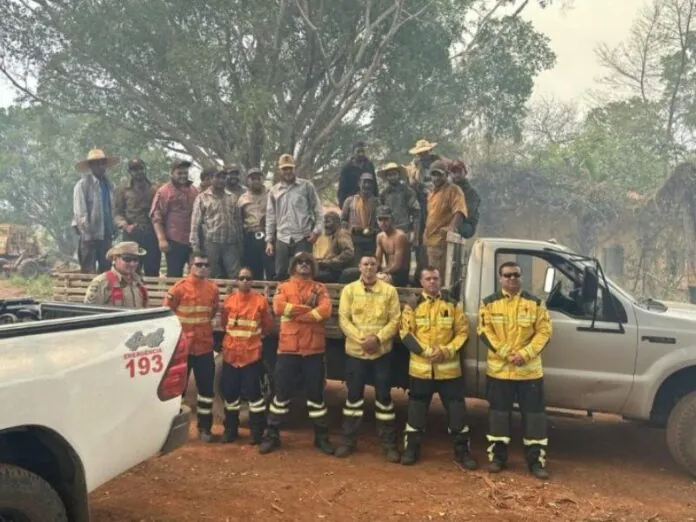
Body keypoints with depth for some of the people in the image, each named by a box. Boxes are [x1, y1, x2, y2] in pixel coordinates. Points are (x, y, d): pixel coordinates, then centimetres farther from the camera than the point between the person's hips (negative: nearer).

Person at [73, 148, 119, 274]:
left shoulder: (109, 184, 12)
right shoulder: (83, 184, -7)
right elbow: (80, 213, -12)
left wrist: (112, 230, 9)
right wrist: (87, 235, -17)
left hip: (106, 235, 6)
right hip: (89, 235, -6)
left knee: (107, 270, 10)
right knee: (89, 273, -2)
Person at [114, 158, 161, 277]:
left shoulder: (153, 190, 14)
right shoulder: (123, 190, 10)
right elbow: (117, 212, 5)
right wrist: (125, 226, -13)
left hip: (151, 235, 2)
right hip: (131, 235, -1)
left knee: (153, 272, 5)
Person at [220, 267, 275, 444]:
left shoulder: (260, 300, -5)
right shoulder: (229, 300, 3)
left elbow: (269, 327, 3)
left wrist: (254, 334, 5)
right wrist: (235, 335, 10)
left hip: (252, 353, -3)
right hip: (230, 353, 3)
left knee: (253, 391, -2)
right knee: (229, 391, 10)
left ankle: (257, 431, 10)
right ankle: (230, 429, 26)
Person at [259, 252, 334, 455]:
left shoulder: (319, 288, 7)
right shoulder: (284, 287, 7)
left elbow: (325, 311, -12)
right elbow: (278, 307, -13)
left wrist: (294, 313, -14)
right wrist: (307, 307, -14)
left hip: (313, 348, 0)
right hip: (288, 347, 0)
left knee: (316, 392, 8)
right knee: (282, 391, 6)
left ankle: (321, 436, 19)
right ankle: (272, 435, 17)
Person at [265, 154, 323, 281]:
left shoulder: (306, 186, 5)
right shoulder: (274, 191, 12)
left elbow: (318, 210, 4)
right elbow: (270, 217, 13)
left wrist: (317, 230, -8)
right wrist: (269, 240, 8)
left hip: (303, 238, -3)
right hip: (282, 239, 3)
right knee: (280, 274, 3)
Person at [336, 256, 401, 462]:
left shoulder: (389, 291, 0)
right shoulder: (349, 290, 1)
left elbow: (395, 320, -4)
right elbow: (343, 319, -4)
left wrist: (378, 338, -17)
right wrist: (360, 338, -16)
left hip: (382, 352, 0)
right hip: (355, 351, 0)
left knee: (384, 396, 5)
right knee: (354, 395, 9)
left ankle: (389, 443, 15)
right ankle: (349, 440, 21)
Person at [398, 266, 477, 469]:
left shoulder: (453, 305, 6)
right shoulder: (412, 306, 4)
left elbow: (462, 332, 2)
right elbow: (406, 334, -3)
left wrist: (446, 351, -14)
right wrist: (426, 351, -17)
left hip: (449, 368, 0)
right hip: (420, 367, 0)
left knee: (457, 410, 3)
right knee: (416, 410, 9)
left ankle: (462, 451, 17)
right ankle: (411, 449, 22)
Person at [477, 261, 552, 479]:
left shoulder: (535, 303, 3)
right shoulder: (489, 303, 3)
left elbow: (544, 332, -2)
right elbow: (484, 331, -4)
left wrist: (525, 354, -15)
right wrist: (505, 353, -16)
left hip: (529, 369, 0)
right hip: (498, 369, 0)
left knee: (534, 414, 1)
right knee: (499, 412, 8)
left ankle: (536, 460, 10)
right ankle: (497, 456, 19)